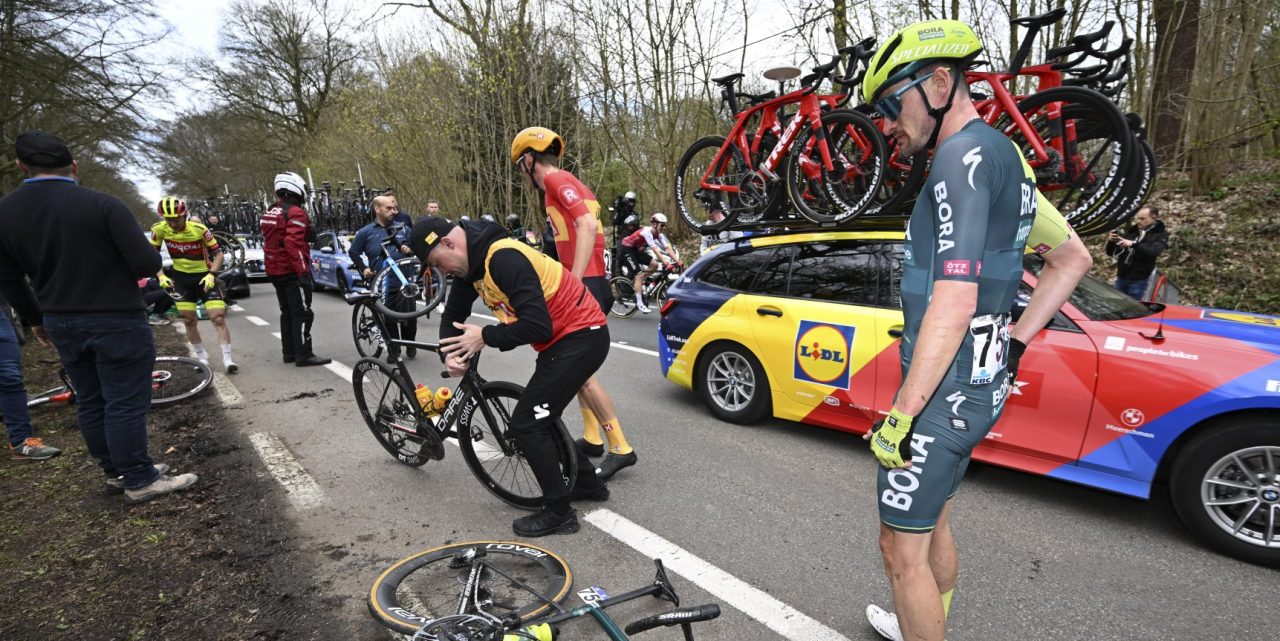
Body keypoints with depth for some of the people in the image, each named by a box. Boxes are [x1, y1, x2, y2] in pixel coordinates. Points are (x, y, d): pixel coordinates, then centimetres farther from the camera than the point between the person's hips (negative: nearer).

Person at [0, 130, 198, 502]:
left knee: (91, 402, 16)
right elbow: (148, 265, -19)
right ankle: (140, 481, 7)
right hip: (117, 321, -6)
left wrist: (35, 320, 25)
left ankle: (116, 471, 27)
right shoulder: (102, 205, -16)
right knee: (125, 403, 0)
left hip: (61, 323, 6)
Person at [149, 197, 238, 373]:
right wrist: (161, 276, -13)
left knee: (218, 318, -11)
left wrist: (211, 274, -26)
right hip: (181, 278, 3)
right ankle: (202, 357, 22)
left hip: (204, 276, -3)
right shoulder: (159, 229, -13)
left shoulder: (199, 229, -22)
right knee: (189, 321, 7)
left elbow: (218, 253, -14)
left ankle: (227, 358, -8)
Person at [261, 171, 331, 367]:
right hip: (292, 271, -9)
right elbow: (294, 244, -25)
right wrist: (304, 272, -25)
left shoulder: (269, 213, 15)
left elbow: (269, 243, 19)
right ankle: (304, 355, -6)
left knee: (287, 311, 16)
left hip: (275, 270, 9)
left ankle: (289, 352, 22)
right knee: (302, 313, -6)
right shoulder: (295, 213, -15)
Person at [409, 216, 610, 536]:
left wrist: (485, 336, -17)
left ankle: (559, 513, 7)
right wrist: (451, 353, -3)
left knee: (526, 422, -7)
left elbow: (538, 325, -29)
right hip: (562, 338, 10)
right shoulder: (472, 262, 7)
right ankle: (587, 483, 34)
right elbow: (453, 314, 15)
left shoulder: (504, 258, -24)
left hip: (581, 337, -10)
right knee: (540, 417, 20)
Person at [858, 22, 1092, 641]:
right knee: (932, 524, 26)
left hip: (944, 391, -10)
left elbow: (953, 303, -25)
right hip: (979, 383, 10)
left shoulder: (963, 156, -17)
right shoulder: (1001, 154, 13)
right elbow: (1073, 257, 20)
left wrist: (900, 416, -22)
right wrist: (1015, 341, 14)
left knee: (902, 550, 3)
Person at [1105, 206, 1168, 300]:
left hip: (1139, 280, -4)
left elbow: (1153, 252, -21)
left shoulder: (1160, 235, 0)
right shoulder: (1131, 231, 10)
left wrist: (1133, 244, -34)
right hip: (1121, 278, 4)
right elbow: (1111, 253, 10)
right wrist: (1111, 242, -11)